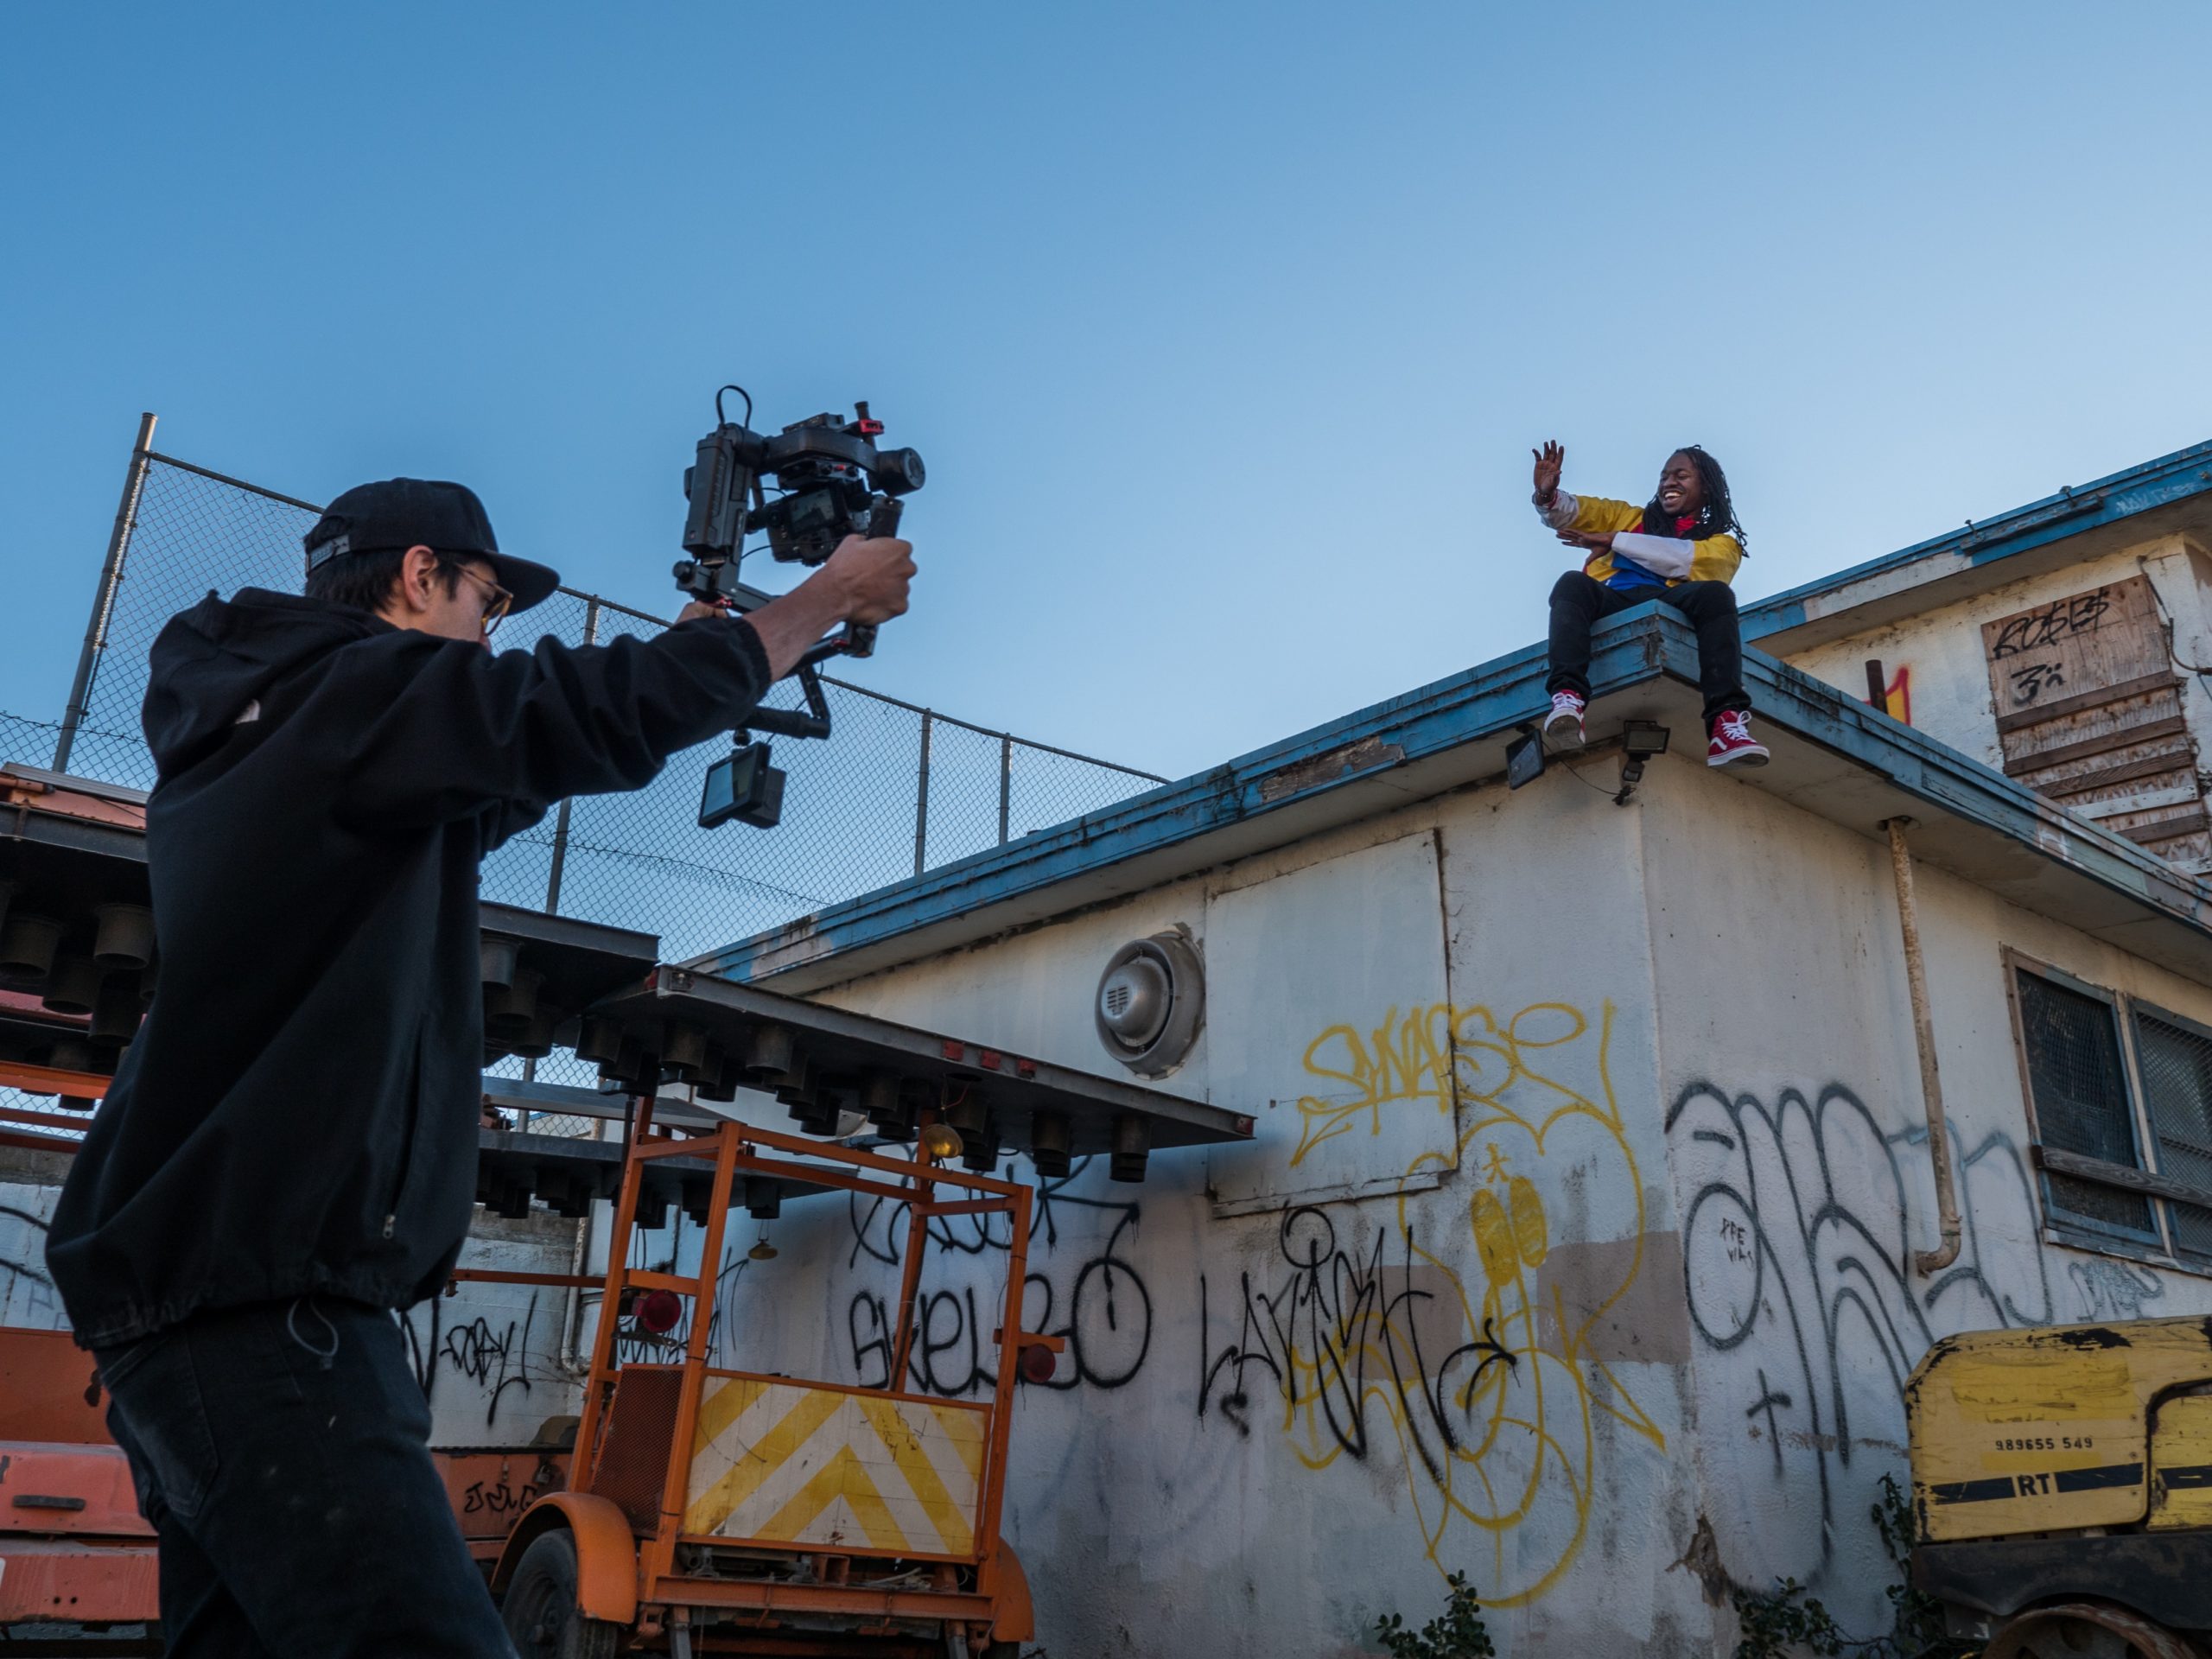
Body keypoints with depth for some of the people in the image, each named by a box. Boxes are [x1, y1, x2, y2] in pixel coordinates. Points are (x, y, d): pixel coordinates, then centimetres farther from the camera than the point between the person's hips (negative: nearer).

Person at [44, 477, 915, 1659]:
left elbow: (497, 776, 34)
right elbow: (625, 712, -13)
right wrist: (833, 592, 2)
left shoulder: (242, 726, 22)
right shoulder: (363, 685, -8)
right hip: (260, 1297, -11)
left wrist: (680, 657, 34)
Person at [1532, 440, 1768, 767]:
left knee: (1715, 593, -31)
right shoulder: (1630, 517, 32)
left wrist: (1615, 540, -1)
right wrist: (1548, 496, -4)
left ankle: (1726, 722, -45)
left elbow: (1687, 560, 0)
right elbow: (1569, 512, 20)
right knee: (1573, 584, -30)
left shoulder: (1722, 540, 23)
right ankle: (1568, 701, -52)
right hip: (1611, 605, 1)